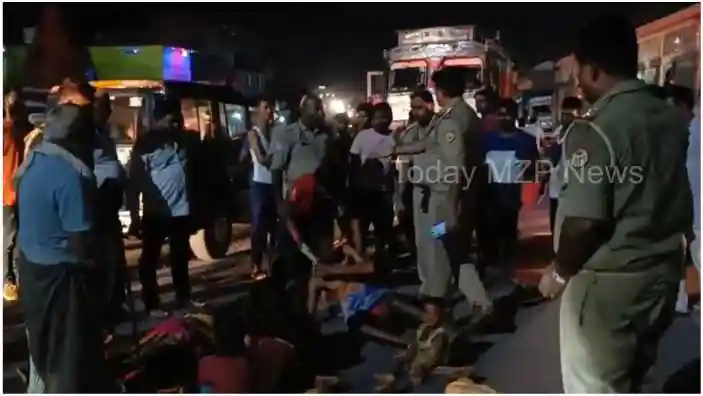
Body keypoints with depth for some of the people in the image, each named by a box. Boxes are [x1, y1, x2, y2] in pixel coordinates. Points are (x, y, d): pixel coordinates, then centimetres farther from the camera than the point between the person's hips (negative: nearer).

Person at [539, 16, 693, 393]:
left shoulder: (595, 128, -20)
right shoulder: (673, 118, 4)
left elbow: (585, 221, -23)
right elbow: (679, 202, 13)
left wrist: (560, 272, -10)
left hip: (608, 280, -8)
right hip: (662, 271, 8)